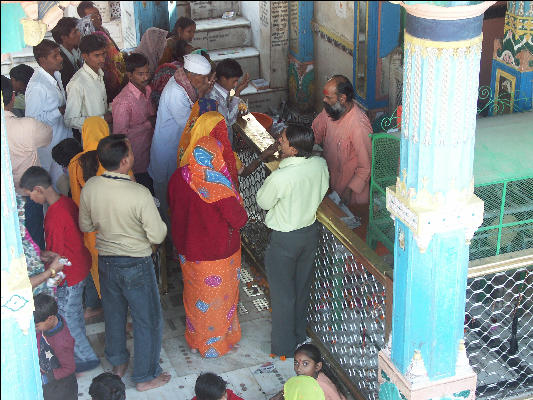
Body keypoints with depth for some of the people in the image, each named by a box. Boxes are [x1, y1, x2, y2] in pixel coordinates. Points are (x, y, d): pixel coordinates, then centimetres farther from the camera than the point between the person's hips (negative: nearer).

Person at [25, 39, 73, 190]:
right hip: (50, 147, -8)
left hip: (64, 139, 8)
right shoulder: (37, 86, -26)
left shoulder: (56, 75, 4)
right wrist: (60, 111, -22)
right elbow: (32, 119, -24)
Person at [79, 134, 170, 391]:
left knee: (113, 312, 26)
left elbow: (85, 226, 3)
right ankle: (145, 377, 26)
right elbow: (157, 236, -22)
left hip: (105, 261, 6)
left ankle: (117, 363, 46)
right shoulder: (139, 194, -28)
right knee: (147, 319, 14)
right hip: (135, 265, -5)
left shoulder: (90, 187, -12)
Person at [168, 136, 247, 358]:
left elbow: (172, 206, 4)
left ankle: (194, 339, 44)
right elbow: (239, 220, -21)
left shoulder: (178, 178, -13)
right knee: (218, 297, 18)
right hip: (217, 255, -5)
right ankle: (215, 343, 36)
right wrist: (240, 210, -1)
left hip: (188, 250, 5)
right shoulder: (219, 188, -30)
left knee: (194, 294, 25)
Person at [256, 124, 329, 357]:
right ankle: (300, 335, 43)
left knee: (282, 294, 9)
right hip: (311, 231, 7)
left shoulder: (280, 177, -32)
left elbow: (263, 202, -13)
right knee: (302, 286, 24)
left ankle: (284, 349, 21)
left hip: (285, 239, -6)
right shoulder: (320, 165, -13)